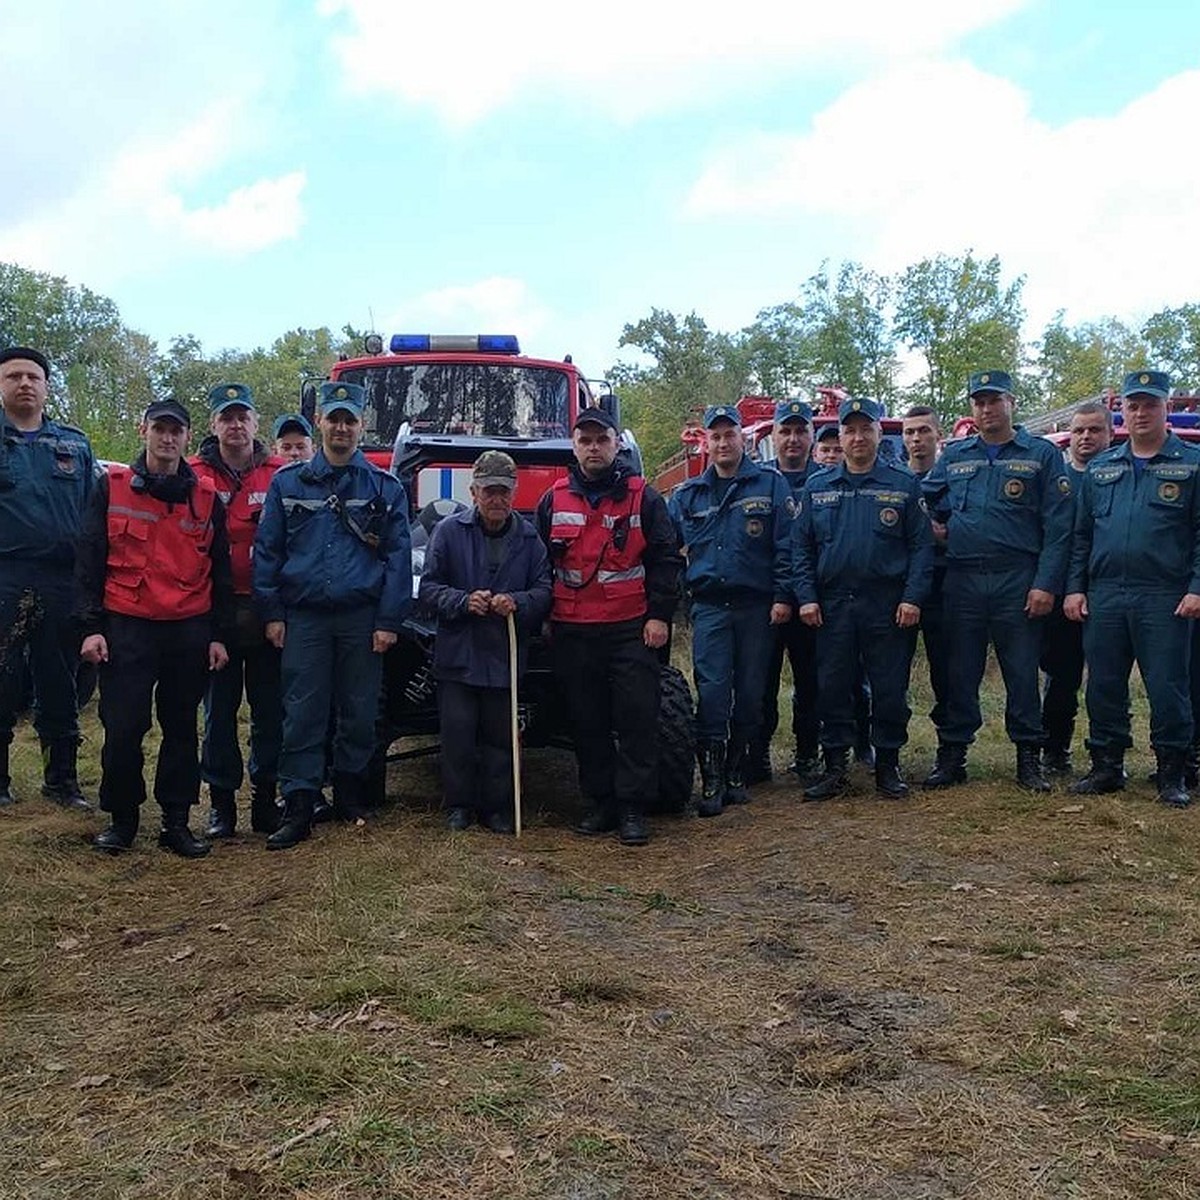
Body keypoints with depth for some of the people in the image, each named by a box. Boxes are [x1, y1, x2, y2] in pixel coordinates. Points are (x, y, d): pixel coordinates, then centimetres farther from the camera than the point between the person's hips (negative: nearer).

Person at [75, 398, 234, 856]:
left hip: (189, 630, 2)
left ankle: (177, 822, 18)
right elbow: (89, 560, 1)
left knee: (181, 728, 8)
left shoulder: (206, 498, 8)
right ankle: (122, 820, 16)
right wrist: (92, 626, -6)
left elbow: (220, 572, 11)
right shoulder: (111, 488, 3)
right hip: (126, 628, -2)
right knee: (122, 728, -1)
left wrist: (219, 634, 6)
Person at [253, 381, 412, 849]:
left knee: (360, 713, 8)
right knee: (303, 715, 0)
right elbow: (267, 551, 7)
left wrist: (389, 621, -5)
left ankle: (349, 793, 24)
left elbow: (398, 558, 1)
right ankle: (298, 807, 5)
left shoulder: (385, 487, 5)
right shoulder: (288, 482, 7)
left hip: (362, 619, 0)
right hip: (303, 617, 0)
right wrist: (272, 613, 0)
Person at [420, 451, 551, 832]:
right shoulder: (449, 531, 0)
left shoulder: (529, 537, 4)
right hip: (458, 654, -1)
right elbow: (429, 588, 0)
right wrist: (464, 601, -17)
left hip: (506, 655, 1)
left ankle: (498, 807, 20)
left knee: (501, 735, 7)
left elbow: (544, 591, 4)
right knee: (458, 733, 3)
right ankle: (458, 805, 18)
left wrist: (516, 602, -16)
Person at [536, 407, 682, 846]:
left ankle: (632, 808, 5)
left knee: (637, 719, -2)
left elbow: (665, 559, 2)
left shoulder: (643, 497, 4)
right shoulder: (553, 501, 10)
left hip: (632, 629, -2)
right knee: (586, 723, 7)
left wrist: (660, 615, -5)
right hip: (572, 632, 2)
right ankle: (598, 802, 18)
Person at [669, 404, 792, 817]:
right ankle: (711, 779, -3)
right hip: (709, 607, 1)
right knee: (712, 691, -7)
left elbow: (785, 543, -1)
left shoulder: (771, 484, 4)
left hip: (757, 607, -1)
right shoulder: (686, 495, 11)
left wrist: (782, 596, -8)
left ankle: (735, 773, 18)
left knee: (750, 692, 5)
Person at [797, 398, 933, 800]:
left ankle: (888, 765, 16)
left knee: (890, 688, 4)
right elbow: (802, 547, 8)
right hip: (832, 605, 2)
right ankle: (835, 766, 15)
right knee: (833, 687, 5)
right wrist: (806, 597, -2)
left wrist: (913, 597, -10)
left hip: (889, 606, -2)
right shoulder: (817, 486, 9)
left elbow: (921, 545, 0)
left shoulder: (904, 484, 3)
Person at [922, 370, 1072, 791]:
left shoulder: (1042, 455, 3)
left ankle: (1029, 757, 13)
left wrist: (1046, 583, -11)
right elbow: (925, 496, 22)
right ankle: (951, 756, 15)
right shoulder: (953, 455, 12)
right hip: (962, 580, 3)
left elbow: (1057, 527, -3)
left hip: (1018, 581, -2)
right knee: (960, 673, 7)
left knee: (1022, 673, 3)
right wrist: (944, 524, 3)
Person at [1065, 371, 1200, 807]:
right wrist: (1075, 587, 7)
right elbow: (1081, 534, 15)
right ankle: (1107, 767, 20)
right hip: (1103, 597, 4)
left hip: (1165, 599, -3)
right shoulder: (1100, 468, 14)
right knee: (1103, 687, 8)